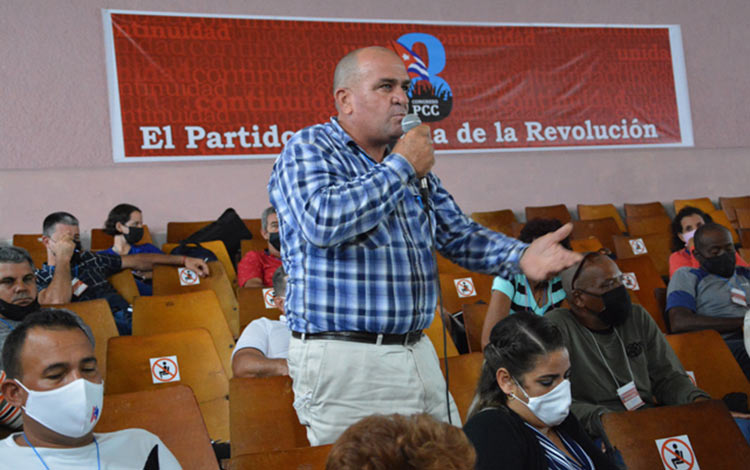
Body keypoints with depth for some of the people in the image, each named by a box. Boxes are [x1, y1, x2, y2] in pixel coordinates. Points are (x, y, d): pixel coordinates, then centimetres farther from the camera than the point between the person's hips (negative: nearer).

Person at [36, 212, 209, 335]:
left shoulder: (88, 259, 27)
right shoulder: (39, 279, 10)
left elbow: (138, 261, 30)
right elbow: (57, 303, -15)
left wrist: (184, 260, 23)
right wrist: (63, 258, -2)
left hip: (128, 318, 6)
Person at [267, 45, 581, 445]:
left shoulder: (408, 160, 17)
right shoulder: (307, 149, -5)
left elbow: (459, 234, 17)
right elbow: (322, 222, -26)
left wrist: (520, 256, -3)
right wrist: (400, 168, -15)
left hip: (417, 351, 7)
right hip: (345, 360, -7)